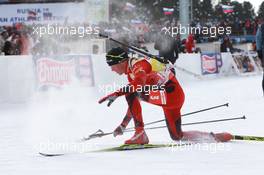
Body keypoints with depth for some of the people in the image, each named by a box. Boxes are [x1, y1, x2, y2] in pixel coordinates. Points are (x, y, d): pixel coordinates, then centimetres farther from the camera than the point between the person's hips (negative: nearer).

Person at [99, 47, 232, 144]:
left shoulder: (138, 65, -15)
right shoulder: (130, 72, 14)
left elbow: (139, 82, -39)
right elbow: (135, 102, 22)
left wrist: (116, 94, -41)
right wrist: (123, 124, 21)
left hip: (170, 94, -10)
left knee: (130, 93, -18)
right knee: (177, 137, 12)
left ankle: (140, 134, -18)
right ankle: (214, 137, 19)